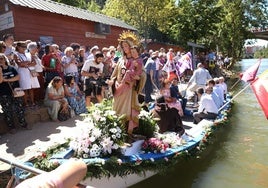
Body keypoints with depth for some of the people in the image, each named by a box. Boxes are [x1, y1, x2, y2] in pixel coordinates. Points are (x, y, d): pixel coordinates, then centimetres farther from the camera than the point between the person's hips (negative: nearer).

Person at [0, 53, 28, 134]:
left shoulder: (11, 68, 7)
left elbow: (18, 77, -5)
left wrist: (7, 80, -11)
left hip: (15, 92, 2)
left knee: (19, 109, 6)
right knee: (8, 111, 4)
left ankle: (23, 124, 18)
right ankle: (11, 127, 15)